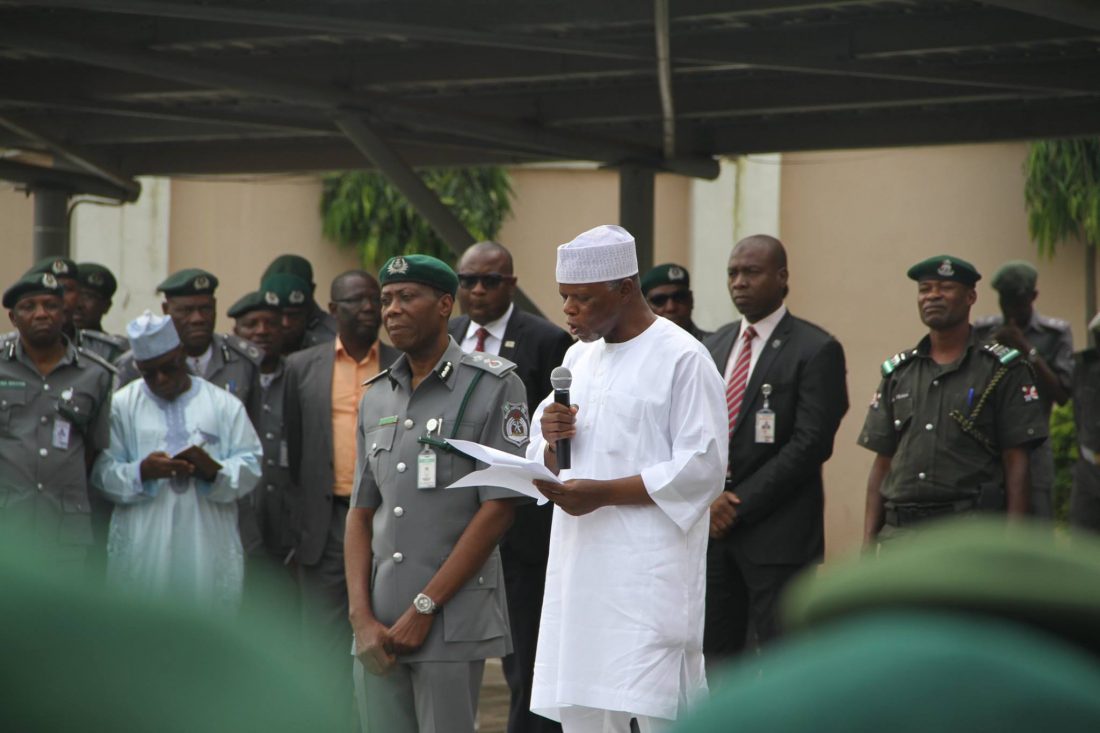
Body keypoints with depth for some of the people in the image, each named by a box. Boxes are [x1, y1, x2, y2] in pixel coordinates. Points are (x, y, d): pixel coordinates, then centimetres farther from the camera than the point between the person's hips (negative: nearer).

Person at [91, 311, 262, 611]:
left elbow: (250, 466, 5)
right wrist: (140, 472, -16)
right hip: (143, 548, 0)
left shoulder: (224, 404, 9)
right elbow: (102, 471, 2)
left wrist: (214, 471, -15)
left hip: (208, 544, 0)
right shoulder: (121, 405, 8)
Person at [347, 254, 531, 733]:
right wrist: (361, 618, -1)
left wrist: (424, 608, -10)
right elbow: (361, 514, 13)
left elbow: (497, 510, -8)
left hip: (451, 620, -5)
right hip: (379, 627, 5)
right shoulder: (376, 398, 15)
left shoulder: (494, 386, -3)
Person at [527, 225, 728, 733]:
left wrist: (604, 493, -17)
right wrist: (552, 443, -3)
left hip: (650, 571, -7)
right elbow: (544, 463, 22)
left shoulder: (682, 358, -6)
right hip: (578, 565, 7)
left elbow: (703, 469, -13)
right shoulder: (579, 357, 17)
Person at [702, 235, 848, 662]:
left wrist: (741, 504, -14)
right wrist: (708, 498, -4)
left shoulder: (816, 351, -5)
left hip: (777, 533, -6)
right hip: (714, 528, 6)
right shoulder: (714, 346, 15)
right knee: (716, 654, 7)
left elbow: (810, 443, -12)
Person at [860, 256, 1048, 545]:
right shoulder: (898, 372, 16)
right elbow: (882, 464, 15)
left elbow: (1015, 464, -1)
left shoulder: (1002, 369, 3)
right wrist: (868, 541, 8)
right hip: (897, 530, 4)